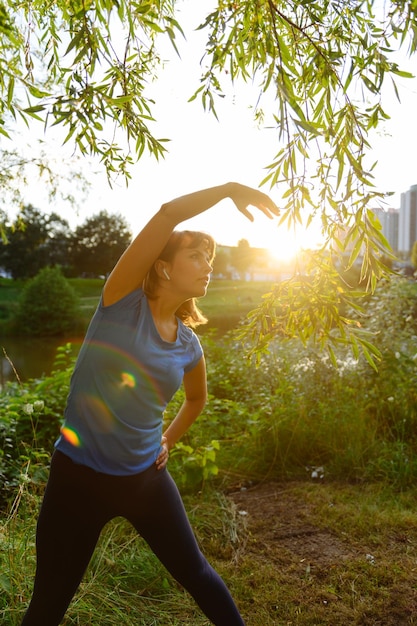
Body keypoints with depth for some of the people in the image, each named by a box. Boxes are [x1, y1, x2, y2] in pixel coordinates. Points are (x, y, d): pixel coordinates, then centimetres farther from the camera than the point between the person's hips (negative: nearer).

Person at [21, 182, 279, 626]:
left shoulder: (189, 346, 1)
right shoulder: (123, 300, -12)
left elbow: (197, 399, 23)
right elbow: (167, 214, -24)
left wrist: (167, 442, 11)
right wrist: (231, 188, -15)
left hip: (146, 478, 4)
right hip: (78, 476, -3)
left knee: (196, 573, 15)